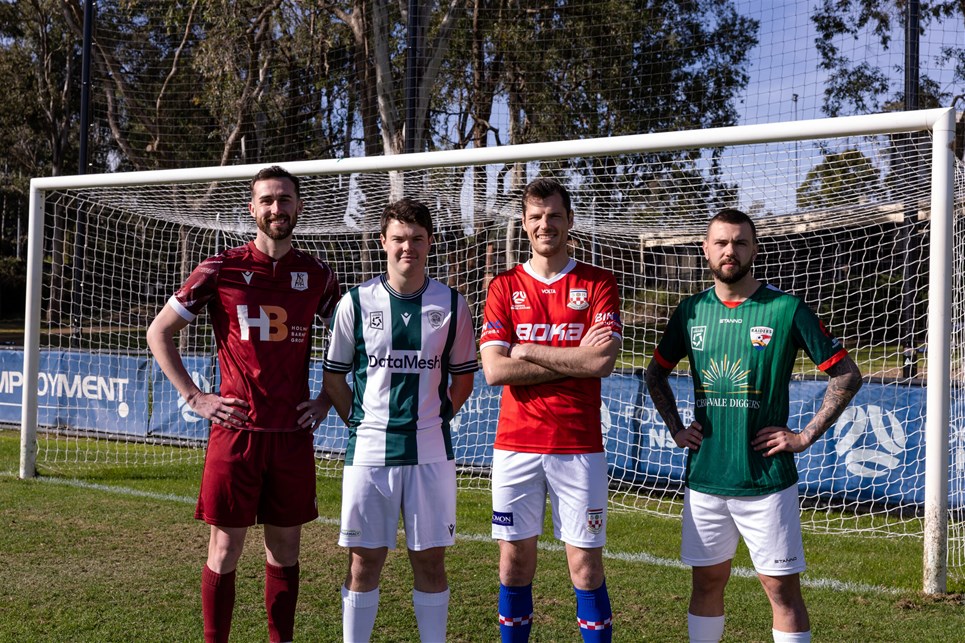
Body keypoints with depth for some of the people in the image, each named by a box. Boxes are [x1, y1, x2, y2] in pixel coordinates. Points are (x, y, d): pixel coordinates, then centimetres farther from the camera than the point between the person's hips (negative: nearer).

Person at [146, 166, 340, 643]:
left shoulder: (317, 275, 7)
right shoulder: (220, 271, -2)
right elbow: (159, 332, 4)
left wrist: (327, 399, 7)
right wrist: (194, 398, -4)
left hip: (293, 433, 3)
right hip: (235, 429, -2)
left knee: (285, 546, 10)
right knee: (225, 547, 2)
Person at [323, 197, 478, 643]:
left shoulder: (451, 305, 2)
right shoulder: (356, 303, 0)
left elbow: (463, 376, 12)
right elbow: (333, 376, 8)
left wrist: (435, 418, 4)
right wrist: (360, 423, 3)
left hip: (431, 451, 1)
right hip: (369, 451, 0)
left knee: (430, 559, 6)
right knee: (364, 560, 5)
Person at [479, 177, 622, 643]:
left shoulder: (598, 285, 3)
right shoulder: (504, 287, 7)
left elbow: (603, 361, -12)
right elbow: (493, 370, -5)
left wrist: (527, 350, -7)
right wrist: (574, 359, -9)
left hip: (579, 446, -2)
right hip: (515, 445, 2)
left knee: (586, 565, 1)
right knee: (515, 562, 7)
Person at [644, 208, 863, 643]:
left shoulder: (786, 309, -7)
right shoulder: (691, 311, 6)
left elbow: (847, 376, -4)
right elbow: (655, 374, 21)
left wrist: (805, 436, -8)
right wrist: (675, 428, 10)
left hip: (767, 480, -4)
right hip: (704, 477, 4)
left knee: (782, 587, 0)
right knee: (707, 581, 12)